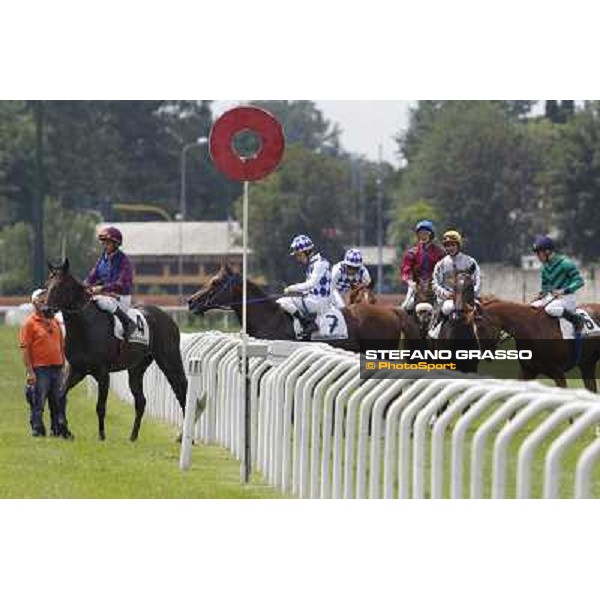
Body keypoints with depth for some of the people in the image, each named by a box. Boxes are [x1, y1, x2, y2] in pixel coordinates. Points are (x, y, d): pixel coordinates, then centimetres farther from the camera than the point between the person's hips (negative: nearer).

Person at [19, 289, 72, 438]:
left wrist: (63, 366, 14)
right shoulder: (29, 323, -4)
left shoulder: (55, 322, 15)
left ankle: (59, 429, 18)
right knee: (37, 403, -3)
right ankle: (37, 430, 4)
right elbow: (24, 349, -9)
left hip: (56, 368, 6)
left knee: (59, 403, 10)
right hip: (40, 370, -6)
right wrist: (30, 371, -15)